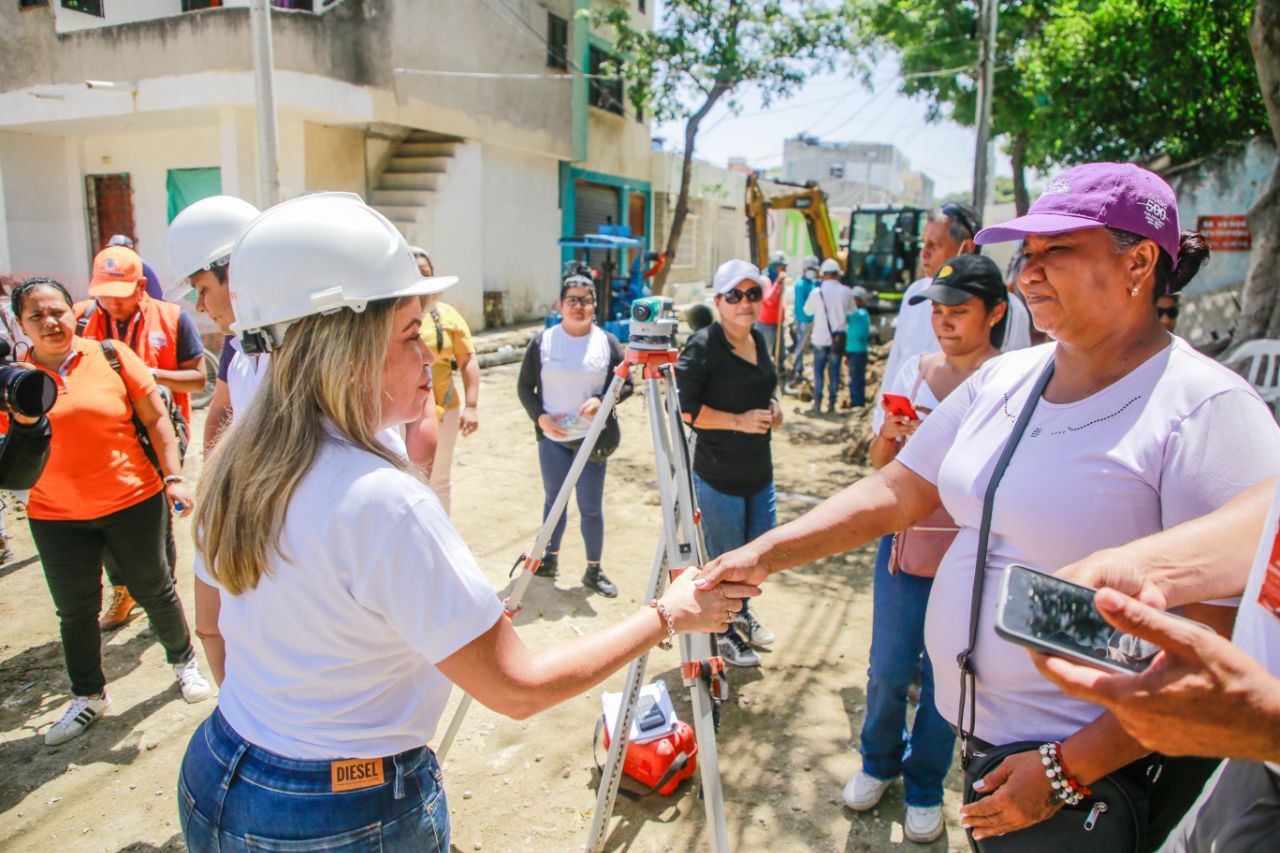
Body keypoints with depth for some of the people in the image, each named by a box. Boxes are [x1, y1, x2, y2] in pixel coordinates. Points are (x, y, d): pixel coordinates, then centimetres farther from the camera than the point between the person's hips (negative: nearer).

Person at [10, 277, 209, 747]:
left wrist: (173, 477, -6)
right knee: (75, 611, 13)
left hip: (133, 501, -2)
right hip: (56, 515, 2)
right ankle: (89, 696, 34)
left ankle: (184, 661, 36)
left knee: (155, 590, 12)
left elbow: (155, 417, -1)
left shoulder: (112, 356, -4)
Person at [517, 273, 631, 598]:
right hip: (552, 437, 1)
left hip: (594, 438, -1)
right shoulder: (542, 341, 1)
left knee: (591, 507, 3)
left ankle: (594, 570, 17)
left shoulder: (608, 342, 1)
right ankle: (550, 559, 31)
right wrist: (539, 416, -9)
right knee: (553, 499, 14)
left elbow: (626, 384, 3)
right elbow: (524, 386, 6)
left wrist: (601, 400, -16)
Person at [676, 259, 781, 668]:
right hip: (718, 476, -8)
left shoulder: (758, 339, 8)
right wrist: (739, 421, -21)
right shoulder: (702, 346, -16)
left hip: (760, 470, 8)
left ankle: (741, 614, 47)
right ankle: (723, 632, 32)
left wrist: (773, 407, 1)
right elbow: (684, 407, -19)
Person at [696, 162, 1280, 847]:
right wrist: (766, 553, -6)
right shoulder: (1003, 379, 3)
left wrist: (1070, 768, -19)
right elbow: (896, 490, 4)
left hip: (1110, 766, -5)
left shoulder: (1207, 408, -17)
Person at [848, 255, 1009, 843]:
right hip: (904, 545, 3)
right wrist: (888, 433, -13)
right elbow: (881, 462, 9)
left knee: (944, 679, 11)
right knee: (887, 669, 12)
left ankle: (925, 788, 35)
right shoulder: (913, 371, 3)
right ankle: (879, 763, 39)